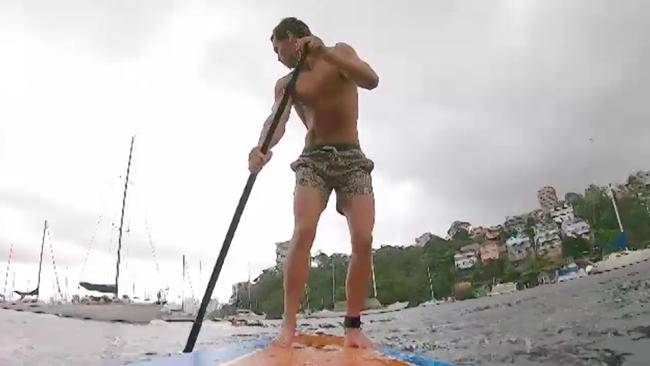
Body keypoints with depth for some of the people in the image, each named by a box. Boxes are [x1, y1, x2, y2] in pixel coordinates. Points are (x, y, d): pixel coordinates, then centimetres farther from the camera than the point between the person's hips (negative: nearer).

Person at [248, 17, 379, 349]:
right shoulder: (286, 84, 11)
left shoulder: (340, 52, 7)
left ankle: (353, 327, -7)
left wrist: (325, 54, -23)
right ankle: (288, 326, -21)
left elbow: (371, 80, -13)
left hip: (352, 159, -1)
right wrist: (262, 148, -31)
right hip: (313, 161, 1)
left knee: (363, 240, -15)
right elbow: (276, 119, -9)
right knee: (302, 233, -22)